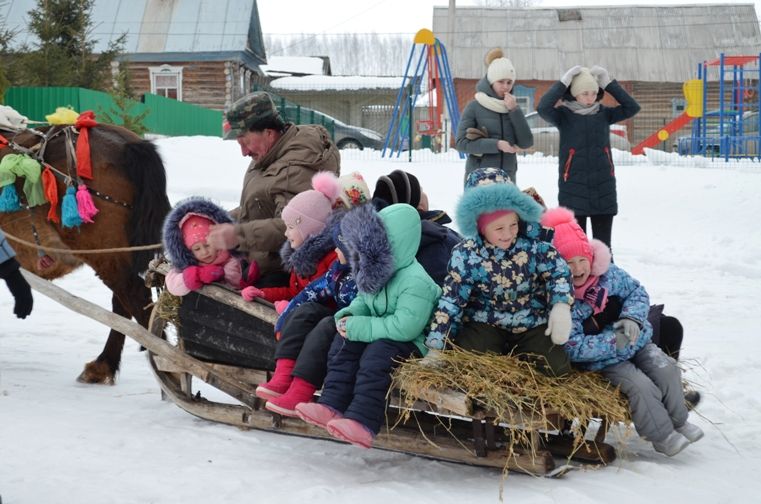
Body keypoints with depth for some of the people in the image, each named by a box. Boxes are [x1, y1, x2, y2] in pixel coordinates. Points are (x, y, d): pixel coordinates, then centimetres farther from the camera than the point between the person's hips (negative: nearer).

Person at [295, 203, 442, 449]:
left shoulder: (416, 282, -26)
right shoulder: (378, 274, 4)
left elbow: (404, 327, -34)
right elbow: (363, 300, 21)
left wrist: (360, 327, -28)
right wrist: (349, 316, -4)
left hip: (410, 342, -10)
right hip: (379, 333, 10)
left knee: (375, 357, -32)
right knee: (343, 345, -5)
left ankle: (362, 423, -36)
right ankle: (332, 406, -9)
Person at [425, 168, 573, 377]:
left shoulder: (534, 245, -13)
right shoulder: (466, 255, -14)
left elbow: (559, 271, -3)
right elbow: (451, 301, -12)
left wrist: (561, 306, -23)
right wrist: (435, 347, -14)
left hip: (532, 323, 1)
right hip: (486, 323, -1)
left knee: (557, 369, -16)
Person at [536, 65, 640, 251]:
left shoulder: (604, 113, 7)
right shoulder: (564, 114, -2)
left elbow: (632, 107, -1)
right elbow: (543, 108, -20)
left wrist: (608, 83, -5)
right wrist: (564, 82, -17)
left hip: (603, 187, 3)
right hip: (573, 187, -3)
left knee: (603, 243, 8)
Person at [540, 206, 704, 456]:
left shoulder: (608, 273, -8)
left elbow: (637, 292, 6)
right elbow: (574, 348, -24)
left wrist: (632, 318, -15)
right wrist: (614, 342, -27)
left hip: (636, 342, 5)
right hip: (602, 361, -5)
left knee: (666, 370, -9)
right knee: (640, 386, -21)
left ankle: (678, 421, 13)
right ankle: (661, 435, -2)